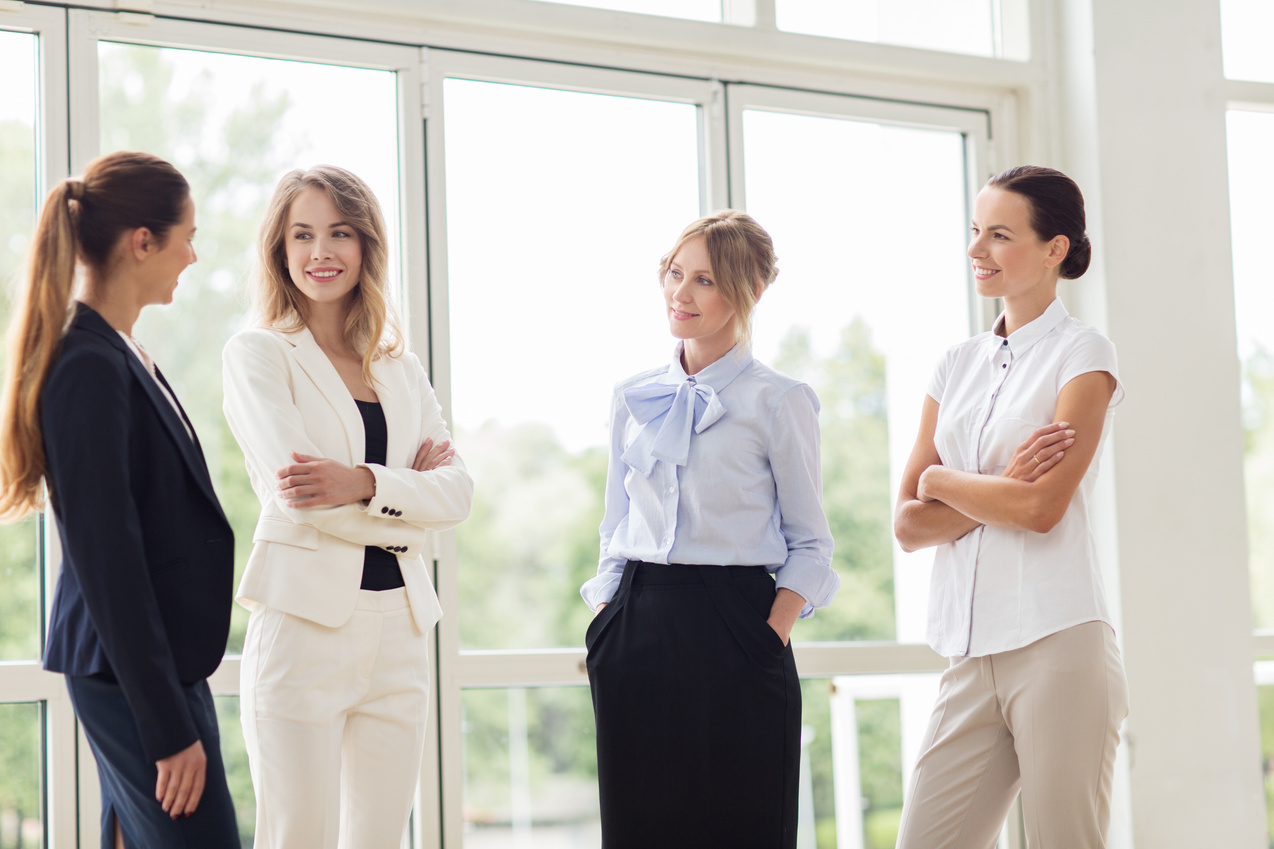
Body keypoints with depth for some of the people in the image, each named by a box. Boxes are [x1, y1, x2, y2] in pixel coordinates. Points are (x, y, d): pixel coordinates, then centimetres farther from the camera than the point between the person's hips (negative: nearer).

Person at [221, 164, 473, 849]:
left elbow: (456, 491, 2)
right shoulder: (257, 353, 0)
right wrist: (407, 494, -3)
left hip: (398, 630, 5)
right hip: (304, 623, -5)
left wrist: (363, 484, -15)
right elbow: (291, 491, -12)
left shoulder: (400, 368, 15)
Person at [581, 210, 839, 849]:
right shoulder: (633, 398, 12)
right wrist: (606, 630, 7)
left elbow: (810, 545, 0)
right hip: (637, 627, 4)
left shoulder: (778, 402, -1)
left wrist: (770, 639, -11)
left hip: (733, 626, -4)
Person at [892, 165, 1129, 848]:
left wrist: (943, 481, 2)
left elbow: (1042, 508, -13)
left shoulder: (1083, 355, 0)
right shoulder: (956, 367, 16)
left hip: (1057, 644, -5)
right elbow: (908, 525, 9)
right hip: (971, 657, 5)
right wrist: (1000, 489, -7)